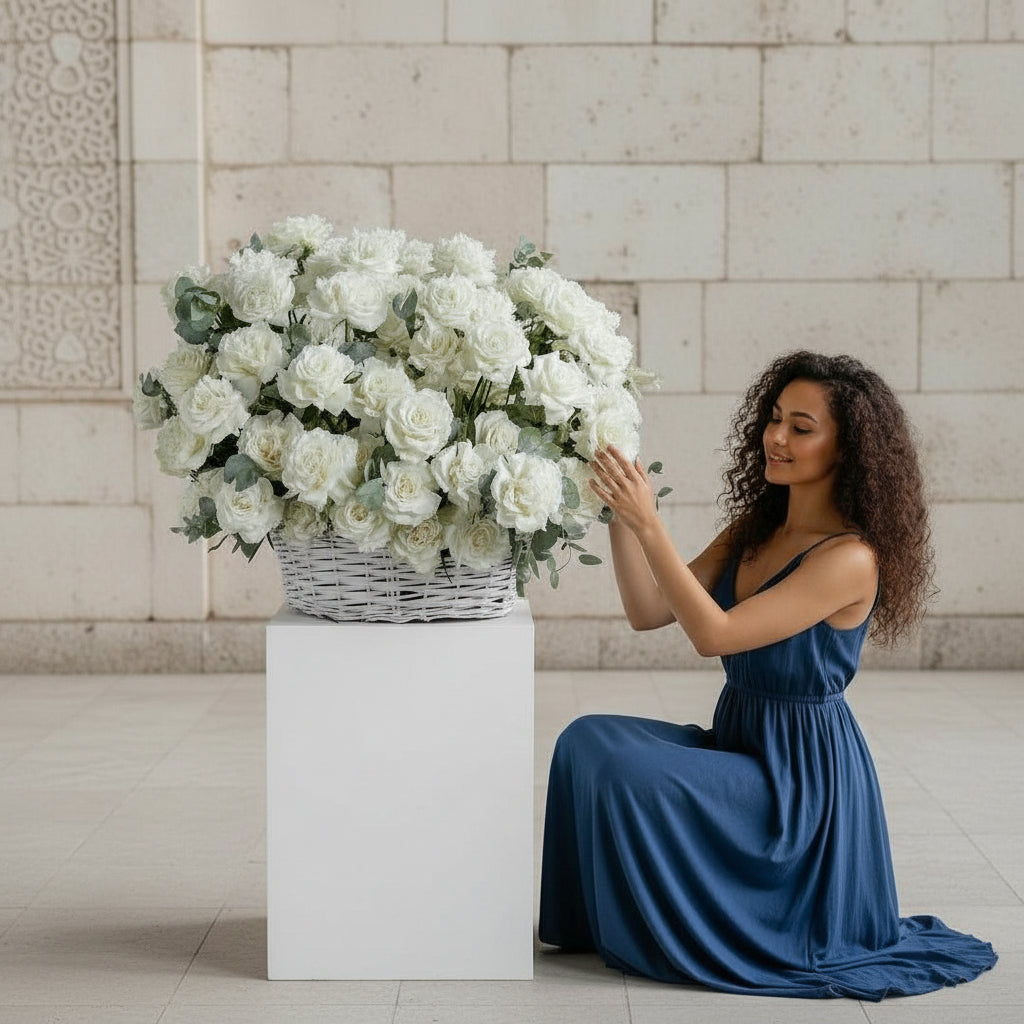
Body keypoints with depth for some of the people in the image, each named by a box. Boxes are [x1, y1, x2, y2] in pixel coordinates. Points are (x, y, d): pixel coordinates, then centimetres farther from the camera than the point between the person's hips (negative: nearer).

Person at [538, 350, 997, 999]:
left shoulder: (850, 557, -20)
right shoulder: (753, 529, 7)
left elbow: (713, 634, -26)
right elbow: (648, 611, 2)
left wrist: (649, 524, -29)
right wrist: (621, 513, -11)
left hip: (800, 774, -8)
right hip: (740, 743, 8)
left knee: (625, 771, -24)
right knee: (588, 739, -8)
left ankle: (669, 939, 1)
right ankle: (612, 924, 7)